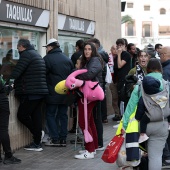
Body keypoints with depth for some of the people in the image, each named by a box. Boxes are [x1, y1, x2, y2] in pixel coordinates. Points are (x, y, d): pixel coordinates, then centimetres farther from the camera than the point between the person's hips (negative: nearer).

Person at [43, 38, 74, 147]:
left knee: (50, 114, 3)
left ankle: (55, 139, -2)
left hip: (53, 93, -5)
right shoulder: (67, 59, 9)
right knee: (63, 115, 10)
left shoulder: (48, 58, -9)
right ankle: (63, 139, 10)